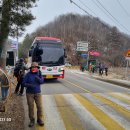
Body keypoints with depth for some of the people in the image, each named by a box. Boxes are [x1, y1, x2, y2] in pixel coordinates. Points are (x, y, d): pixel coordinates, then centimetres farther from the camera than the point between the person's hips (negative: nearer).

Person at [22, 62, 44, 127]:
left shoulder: (39, 73, -1)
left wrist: (38, 79, -27)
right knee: (31, 107, 5)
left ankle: (39, 119, 20)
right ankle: (32, 120, 20)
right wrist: (30, 85, -26)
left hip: (37, 93, 2)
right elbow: (24, 83, -9)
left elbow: (42, 81, -7)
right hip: (29, 93, -1)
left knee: (39, 106, 2)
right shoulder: (28, 74, -9)